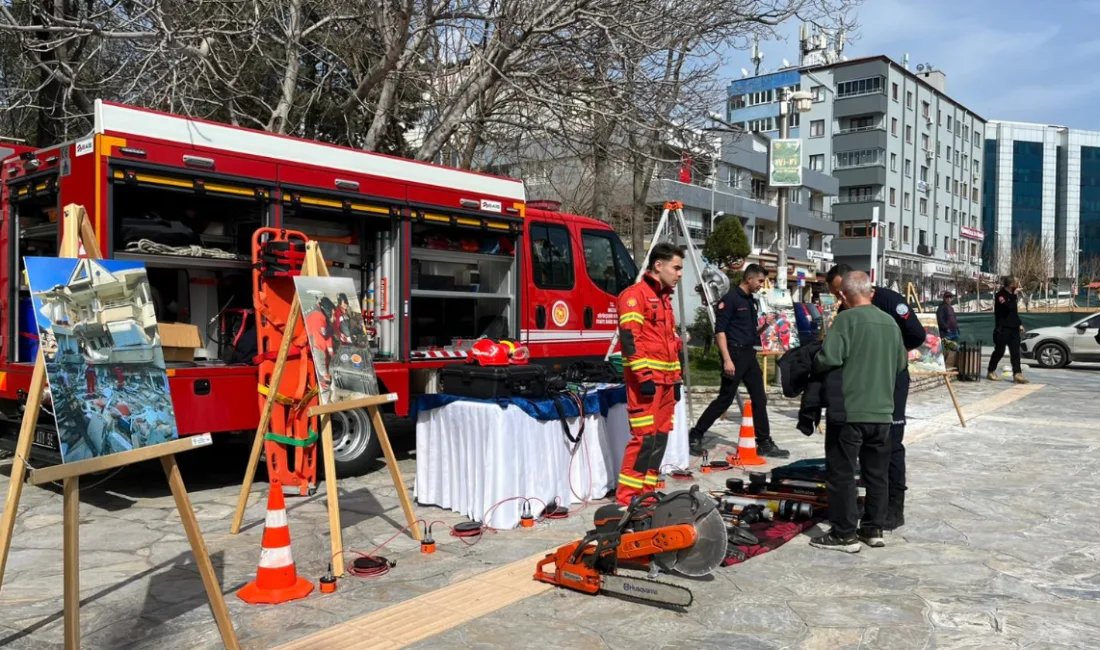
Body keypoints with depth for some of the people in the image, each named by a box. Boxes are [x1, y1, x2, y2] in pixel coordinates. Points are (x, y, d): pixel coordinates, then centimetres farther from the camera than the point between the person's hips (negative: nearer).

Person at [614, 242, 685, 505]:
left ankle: (646, 493, 16)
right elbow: (629, 338, -16)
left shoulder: (664, 298, 22)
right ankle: (626, 498, -6)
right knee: (644, 437, -11)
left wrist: (676, 378, 21)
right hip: (646, 379, -9)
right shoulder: (635, 294, -7)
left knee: (660, 437, 9)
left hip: (665, 380, 9)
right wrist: (643, 375, -22)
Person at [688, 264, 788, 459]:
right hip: (734, 353, -8)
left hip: (749, 354, 8)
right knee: (725, 399, -4)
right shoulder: (730, 299, -11)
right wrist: (727, 359, -22)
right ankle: (695, 436, 6)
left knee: (760, 399, 8)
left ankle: (765, 443, 14)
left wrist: (764, 325, 1)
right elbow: (719, 331, -16)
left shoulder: (753, 302, 14)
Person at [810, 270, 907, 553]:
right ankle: (874, 529, 23)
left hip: (848, 411, -6)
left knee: (841, 473, 2)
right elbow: (902, 363, 18)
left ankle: (844, 534, 6)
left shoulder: (847, 319, -12)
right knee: (877, 473, 15)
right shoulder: (890, 322, 8)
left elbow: (828, 359, -21)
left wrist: (817, 363, 0)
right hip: (882, 411, 7)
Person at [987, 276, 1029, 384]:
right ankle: (991, 371, 16)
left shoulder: (1011, 294, 14)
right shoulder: (1000, 295, -10)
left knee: (1015, 352, -2)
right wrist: (1014, 295, -20)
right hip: (1003, 329, -7)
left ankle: (1017, 374, -7)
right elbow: (1008, 307, -27)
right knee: (999, 351, 1)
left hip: (1013, 328, 7)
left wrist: (1019, 324, 17)